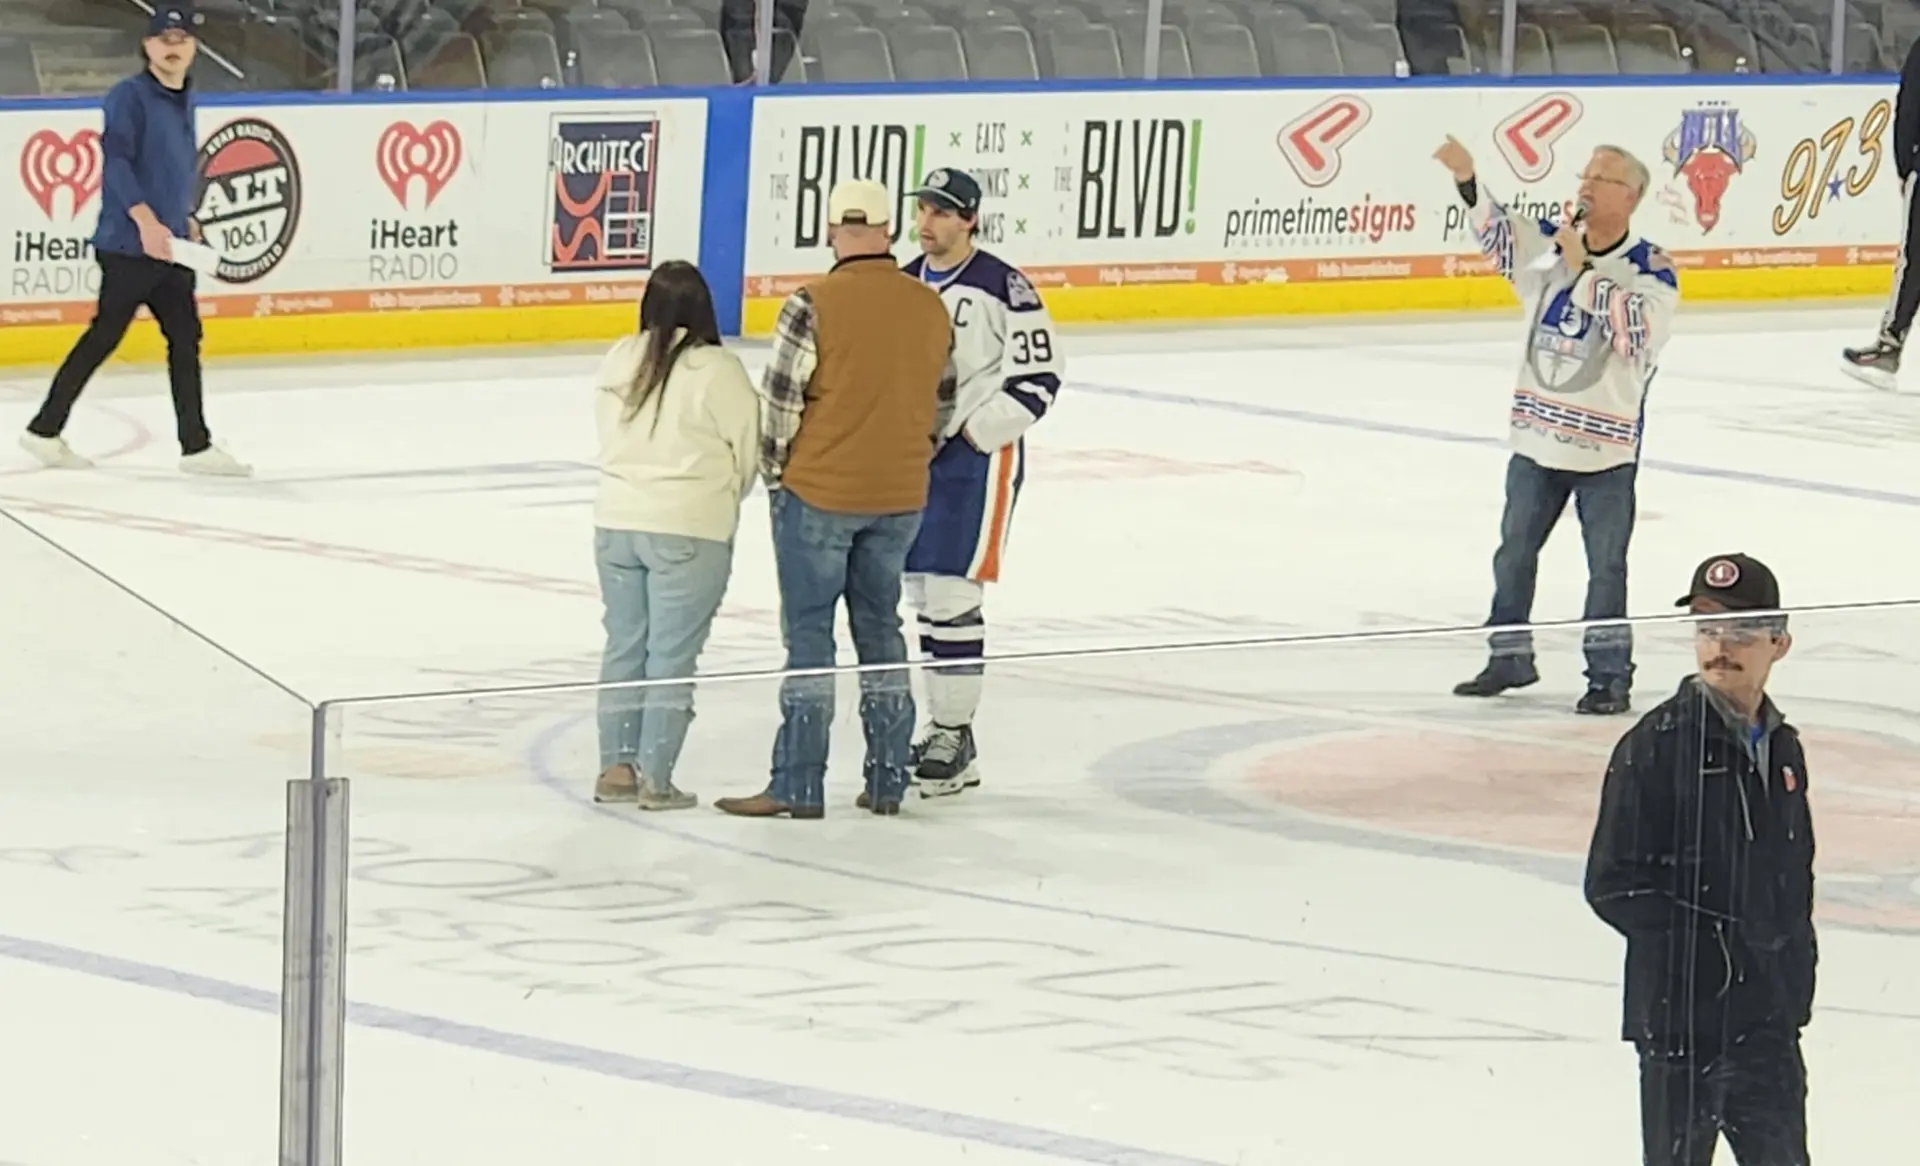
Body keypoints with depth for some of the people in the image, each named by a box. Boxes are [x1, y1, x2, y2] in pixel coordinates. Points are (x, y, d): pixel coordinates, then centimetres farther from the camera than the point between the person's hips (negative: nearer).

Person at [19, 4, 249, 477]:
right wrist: (145, 220, -29)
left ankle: (196, 446, 9)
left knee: (185, 337, 6)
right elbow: (116, 160, -21)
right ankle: (45, 430, 4)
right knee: (105, 335, -5)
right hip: (127, 244, -8)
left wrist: (187, 220, 25)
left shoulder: (185, 100, 15)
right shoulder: (129, 96, -11)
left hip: (168, 246, 8)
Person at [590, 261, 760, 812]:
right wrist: (725, 495, 13)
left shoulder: (619, 360, 0)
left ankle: (616, 768, 17)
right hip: (688, 531, -5)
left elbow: (608, 435, 7)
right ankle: (655, 777, 2)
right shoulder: (716, 370, -13)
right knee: (672, 657, 1)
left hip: (617, 520, 5)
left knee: (624, 647, 14)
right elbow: (749, 445, -6)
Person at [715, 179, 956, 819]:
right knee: (880, 628, 15)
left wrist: (775, 473, 3)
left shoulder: (815, 305, -15)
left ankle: (798, 785, 1)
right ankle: (888, 780, 17)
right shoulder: (930, 308, 2)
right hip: (900, 500, 5)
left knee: (808, 633, 1)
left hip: (819, 494, -5)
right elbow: (941, 403, 10)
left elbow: (779, 400, -13)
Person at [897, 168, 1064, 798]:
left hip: (979, 457, -8)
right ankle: (944, 727, 20)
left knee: (951, 596, -11)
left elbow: (1040, 374, -11)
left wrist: (975, 430, -15)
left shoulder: (1001, 287, -11)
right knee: (921, 596, 10)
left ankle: (956, 737, -5)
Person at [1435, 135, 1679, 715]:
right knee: (1515, 551, 16)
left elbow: (1633, 331, -25)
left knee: (1606, 565, 3)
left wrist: (1582, 268, -24)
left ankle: (1610, 676, 14)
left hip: (1605, 447, -5)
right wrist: (1466, 180, -26)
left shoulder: (1651, 270, -11)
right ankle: (1510, 657, 31)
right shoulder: (1549, 244, 3)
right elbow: (1497, 232, -9)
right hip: (1537, 436, 5)